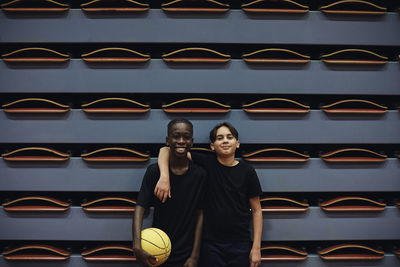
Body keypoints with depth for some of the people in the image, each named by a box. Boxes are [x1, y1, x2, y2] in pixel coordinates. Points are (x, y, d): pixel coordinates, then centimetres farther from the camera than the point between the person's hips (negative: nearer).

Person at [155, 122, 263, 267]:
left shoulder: (247, 171, -2)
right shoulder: (207, 163, -6)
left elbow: (256, 210, 3)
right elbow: (166, 150, -9)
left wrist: (256, 247, -2)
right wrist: (165, 177, -27)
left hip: (240, 245, 1)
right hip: (211, 244, -1)